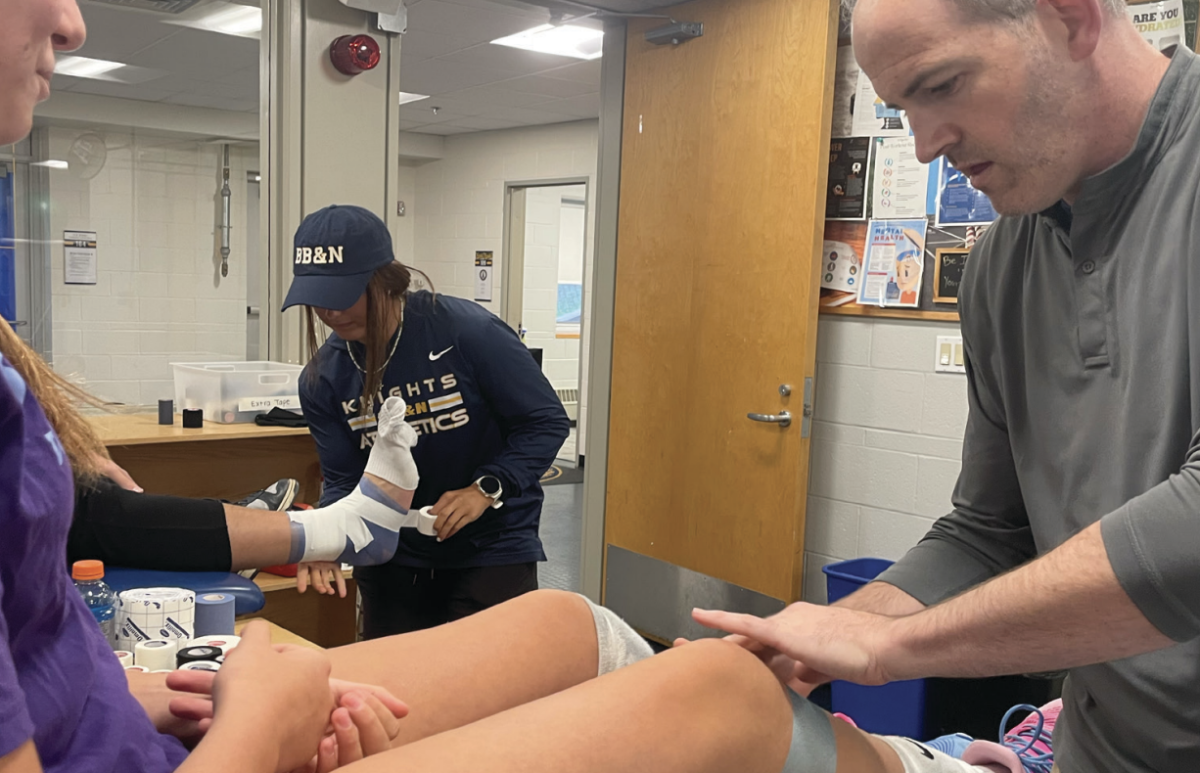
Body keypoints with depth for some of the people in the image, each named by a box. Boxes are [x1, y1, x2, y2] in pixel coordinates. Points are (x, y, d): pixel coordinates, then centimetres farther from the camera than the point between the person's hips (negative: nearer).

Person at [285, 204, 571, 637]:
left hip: (493, 551, -4)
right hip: (392, 558, 4)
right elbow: (344, 480, -5)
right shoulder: (322, 379, -6)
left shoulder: (466, 330, -20)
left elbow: (546, 422, -14)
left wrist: (486, 488, -26)